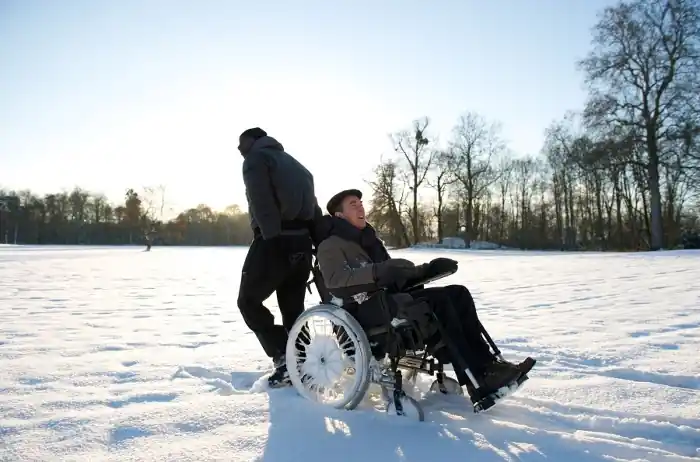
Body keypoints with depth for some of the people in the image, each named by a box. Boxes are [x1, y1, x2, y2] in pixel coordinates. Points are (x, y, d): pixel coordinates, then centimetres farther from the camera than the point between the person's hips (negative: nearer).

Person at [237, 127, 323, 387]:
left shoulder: (255, 159, 3)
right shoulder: (294, 165, 26)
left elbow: (262, 204, -15)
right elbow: (315, 210, 18)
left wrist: (271, 239, -22)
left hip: (275, 242, -7)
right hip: (302, 241, 7)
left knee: (248, 301, 7)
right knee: (293, 309, 14)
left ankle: (283, 357, -5)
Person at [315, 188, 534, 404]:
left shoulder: (368, 239, 25)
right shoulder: (330, 246, 0)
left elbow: (394, 275, 23)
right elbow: (335, 279, -21)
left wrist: (429, 269, 7)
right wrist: (377, 272, -34)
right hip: (364, 309, -8)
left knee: (457, 293, -10)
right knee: (438, 301, -28)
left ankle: (486, 363, -16)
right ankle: (477, 380, -29)